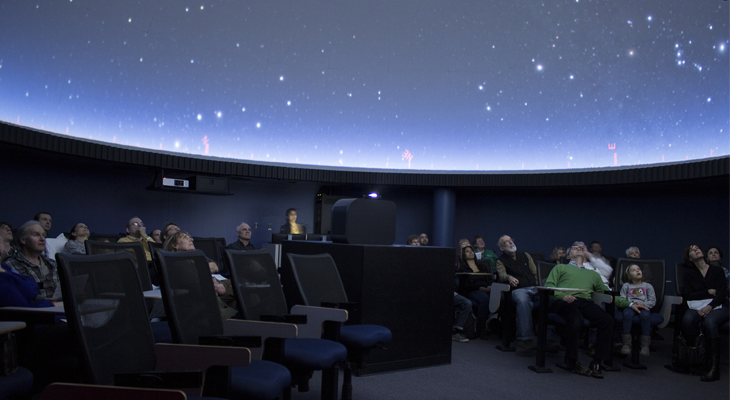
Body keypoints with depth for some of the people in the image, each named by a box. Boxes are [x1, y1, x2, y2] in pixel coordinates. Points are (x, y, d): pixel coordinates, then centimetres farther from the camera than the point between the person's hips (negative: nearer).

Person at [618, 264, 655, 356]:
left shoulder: (648, 286, 23)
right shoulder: (626, 286, 22)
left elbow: (653, 301, 11)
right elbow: (622, 299, 8)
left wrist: (643, 304, -10)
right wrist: (631, 305, -12)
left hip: (644, 307, 0)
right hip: (630, 306, 0)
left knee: (645, 315, -37)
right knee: (627, 314, -37)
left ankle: (645, 345, -34)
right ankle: (626, 344, -35)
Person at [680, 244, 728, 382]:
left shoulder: (717, 270, 8)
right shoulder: (689, 273, 13)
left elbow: (722, 295, -4)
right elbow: (687, 295, 3)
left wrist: (709, 307, -21)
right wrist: (709, 292, -4)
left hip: (718, 307, -1)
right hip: (697, 307, 2)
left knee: (709, 322, -37)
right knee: (687, 319, -35)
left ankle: (714, 367, -34)